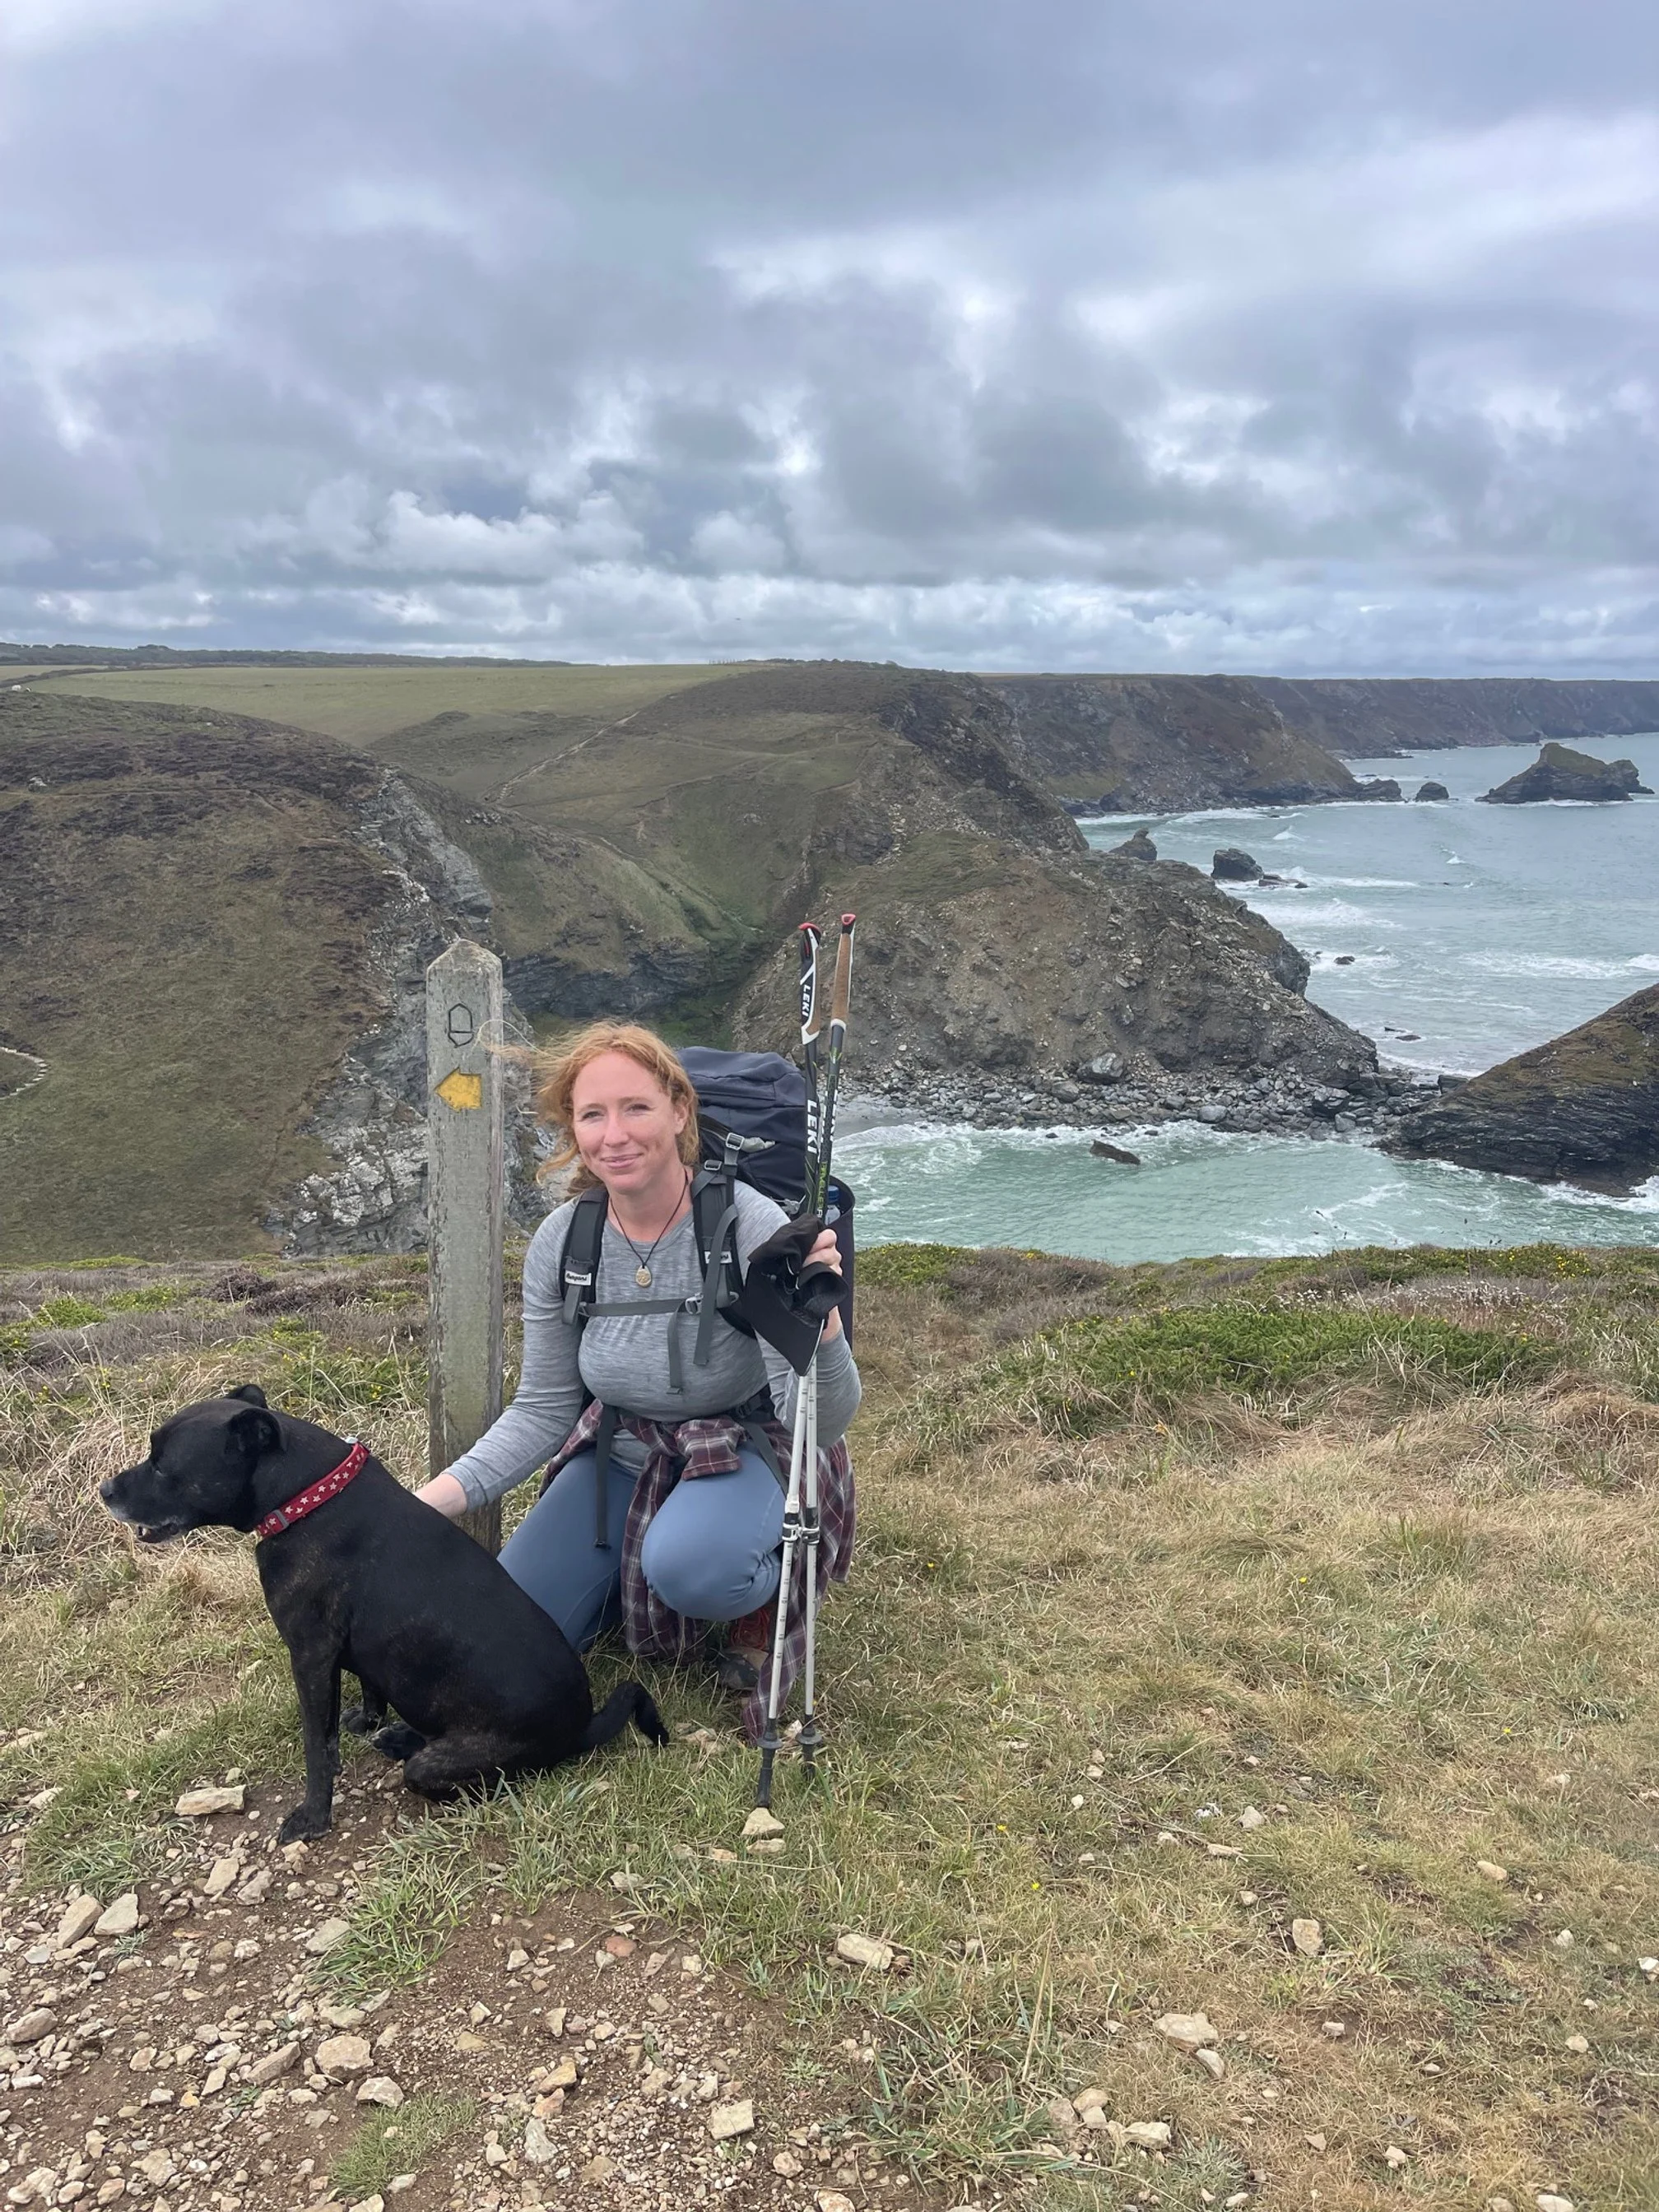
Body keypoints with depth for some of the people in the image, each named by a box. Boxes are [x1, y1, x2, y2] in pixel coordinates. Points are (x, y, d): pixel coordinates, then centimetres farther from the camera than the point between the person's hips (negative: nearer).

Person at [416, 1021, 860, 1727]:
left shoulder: (752, 1228, -27)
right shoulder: (561, 1242, -13)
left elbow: (819, 1424, -26)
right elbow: (543, 1410, -1)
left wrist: (821, 1318, -47)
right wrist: (440, 1497, -16)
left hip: (748, 1454, -4)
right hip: (622, 1455, 5)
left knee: (689, 1565, -37)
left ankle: (767, 1600, -1)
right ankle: (635, 1571, 25)